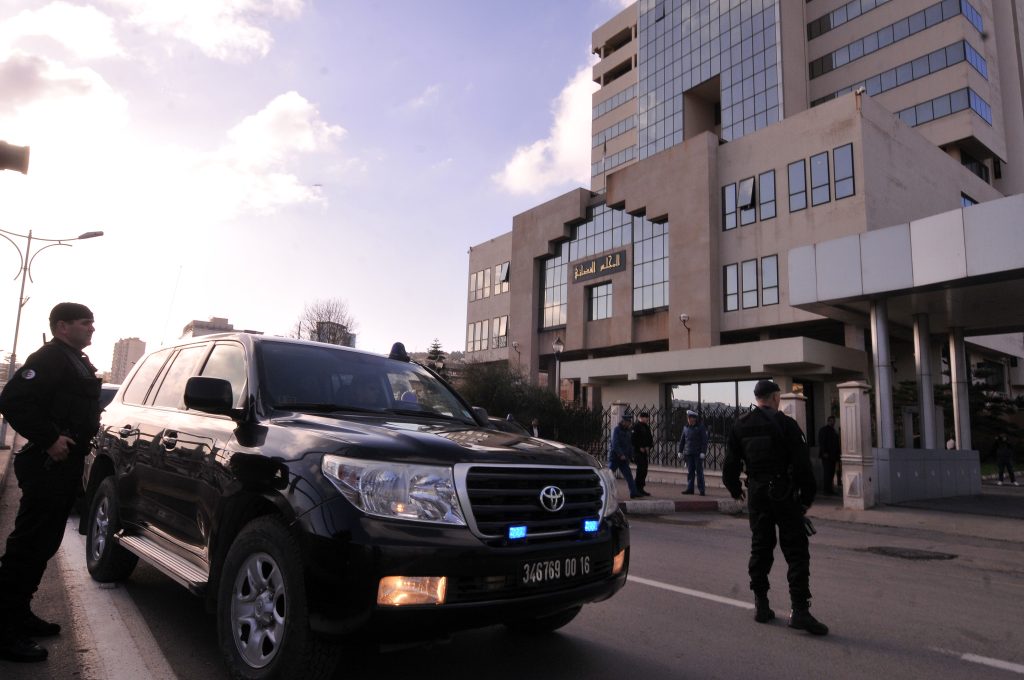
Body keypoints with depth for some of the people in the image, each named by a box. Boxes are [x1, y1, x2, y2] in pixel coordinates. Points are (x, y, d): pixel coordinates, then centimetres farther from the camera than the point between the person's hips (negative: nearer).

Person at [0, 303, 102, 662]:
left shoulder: (76, 360, 18)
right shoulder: (50, 357, -13)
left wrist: (81, 439, 13)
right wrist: (49, 439, -23)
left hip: (65, 466, 10)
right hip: (48, 466, -10)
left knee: (43, 544, 16)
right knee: (29, 544, -6)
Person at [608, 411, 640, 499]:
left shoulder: (627, 431, 13)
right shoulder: (617, 429, -11)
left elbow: (629, 445, 17)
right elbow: (615, 444, -20)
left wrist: (630, 456, 10)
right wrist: (621, 455, -23)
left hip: (623, 458, 7)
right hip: (615, 457, -7)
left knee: (629, 475, -1)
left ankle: (633, 492, -2)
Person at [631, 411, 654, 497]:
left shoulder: (647, 427, 17)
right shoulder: (636, 426, -9)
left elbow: (650, 438, 19)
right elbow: (634, 438, -15)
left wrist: (648, 447, 2)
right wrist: (640, 447, -15)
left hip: (645, 451, 8)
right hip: (638, 451, -8)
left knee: (644, 470, 8)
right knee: (641, 469, -11)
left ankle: (641, 488, 16)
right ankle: (637, 488, -4)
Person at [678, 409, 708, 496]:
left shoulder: (700, 427, -4)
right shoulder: (685, 427, 10)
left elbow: (704, 440, -7)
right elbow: (682, 440, 16)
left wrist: (703, 452, -14)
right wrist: (680, 451, 11)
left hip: (698, 453, -4)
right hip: (688, 453, 4)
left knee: (699, 471, -1)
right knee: (690, 472, 6)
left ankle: (701, 490, 4)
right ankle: (690, 489, 11)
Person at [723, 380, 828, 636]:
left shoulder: (740, 426, 4)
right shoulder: (785, 424, -10)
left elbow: (730, 464, 7)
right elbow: (802, 464, -11)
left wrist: (735, 490, 22)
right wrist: (807, 496, 0)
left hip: (757, 494, 5)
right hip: (784, 494, -5)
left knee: (760, 548, 14)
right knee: (796, 552, 0)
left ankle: (761, 605, 19)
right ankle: (799, 610, -4)